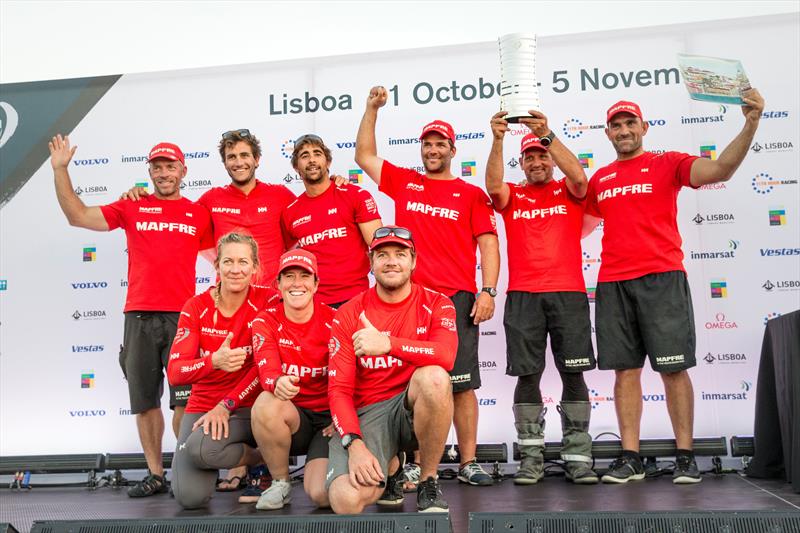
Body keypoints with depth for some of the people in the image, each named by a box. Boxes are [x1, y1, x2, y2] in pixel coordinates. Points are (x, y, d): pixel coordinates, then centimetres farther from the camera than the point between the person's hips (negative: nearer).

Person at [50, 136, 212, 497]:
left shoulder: (199, 214, 9)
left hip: (182, 317, -2)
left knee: (186, 398, -5)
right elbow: (78, 216, 6)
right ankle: (155, 474, 19)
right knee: (144, 400, 8)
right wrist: (60, 170, 2)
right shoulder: (132, 208, 10)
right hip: (139, 317, 2)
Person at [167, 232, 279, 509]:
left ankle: (257, 458, 1)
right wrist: (214, 361, -33)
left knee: (202, 447, -32)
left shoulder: (268, 300, -9)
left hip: (249, 407, -3)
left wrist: (226, 406, -18)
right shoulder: (196, 307, -3)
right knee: (190, 496, -16)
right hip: (202, 405, 3)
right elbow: (175, 371, -13)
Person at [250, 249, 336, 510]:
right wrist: (278, 383, -42)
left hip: (329, 419, -1)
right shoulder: (266, 321, -3)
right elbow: (267, 370, -18)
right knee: (266, 402, -34)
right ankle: (280, 482, -8)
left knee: (322, 495, -23)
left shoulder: (334, 320, -4)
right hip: (290, 416, 1)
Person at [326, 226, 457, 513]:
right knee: (346, 500, -26)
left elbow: (446, 356, -23)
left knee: (434, 377, -35)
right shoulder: (348, 314, -1)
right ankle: (390, 466, 14)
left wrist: (387, 344, -32)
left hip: (415, 408, 0)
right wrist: (354, 444, -21)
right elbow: (339, 389, -5)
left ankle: (429, 482, -11)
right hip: (367, 412, 0)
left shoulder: (436, 304, -2)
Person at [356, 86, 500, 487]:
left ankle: (469, 463, 9)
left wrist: (488, 292, -8)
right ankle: (415, 463, 10)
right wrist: (372, 110, 15)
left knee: (462, 384, 1)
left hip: (457, 299, -1)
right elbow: (364, 156, 20)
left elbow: (488, 244, 3)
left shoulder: (471, 194, 8)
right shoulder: (403, 182, 15)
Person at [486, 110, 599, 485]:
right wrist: (497, 140, -21)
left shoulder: (568, 193, 12)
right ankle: (531, 456, 7)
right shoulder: (512, 196, 13)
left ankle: (578, 457, 7)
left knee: (573, 373, 0)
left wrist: (548, 135, -19)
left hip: (568, 292, 0)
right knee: (527, 374, 0)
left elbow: (579, 177, -10)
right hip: (522, 295, 1)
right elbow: (493, 185, -8)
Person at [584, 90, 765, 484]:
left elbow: (721, 170, -11)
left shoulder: (667, 164, 5)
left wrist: (751, 124, -22)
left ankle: (685, 456, 9)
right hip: (612, 284, 4)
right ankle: (630, 458, 10)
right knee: (625, 370, 4)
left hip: (661, 279, -3)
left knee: (673, 368, -1)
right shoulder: (599, 179, 17)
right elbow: (581, 224, 28)